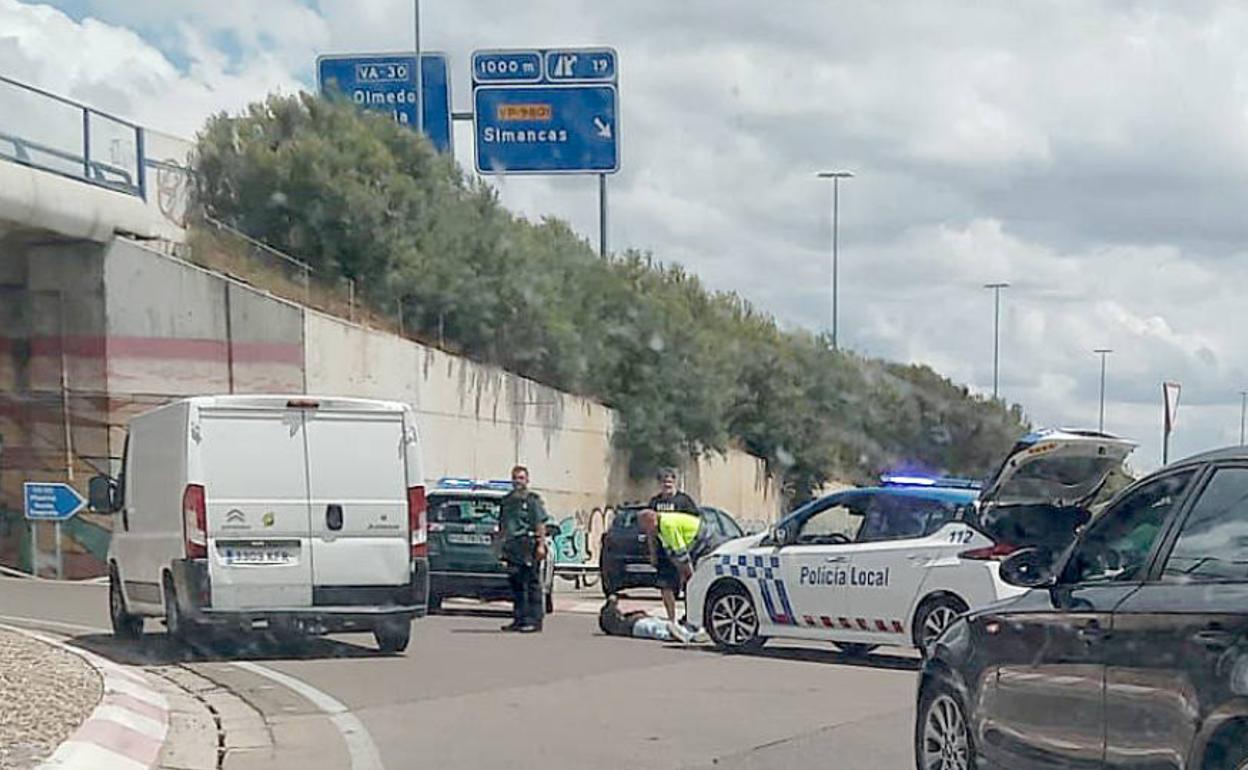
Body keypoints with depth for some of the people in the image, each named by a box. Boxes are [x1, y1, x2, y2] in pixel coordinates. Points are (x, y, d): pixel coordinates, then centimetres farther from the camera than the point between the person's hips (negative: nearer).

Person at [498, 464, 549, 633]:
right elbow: (502, 524, 22)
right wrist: (503, 544, 17)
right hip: (512, 547, 7)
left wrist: (541, 545, -15)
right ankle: (519, 619, 15)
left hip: (528, 545, -7)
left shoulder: (533, 500, -2)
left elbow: (541, 523, -7)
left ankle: (534, 621, -4)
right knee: (515, 583, 9)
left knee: (532, 584, -5)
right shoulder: (507, 500, 17)